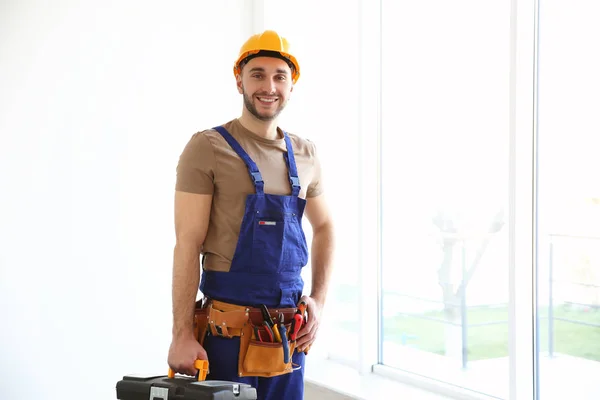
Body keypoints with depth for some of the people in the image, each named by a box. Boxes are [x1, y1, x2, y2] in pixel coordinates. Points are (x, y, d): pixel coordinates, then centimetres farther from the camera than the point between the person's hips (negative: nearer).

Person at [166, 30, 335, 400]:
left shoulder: (305, 154, 8)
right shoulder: (208, 148, -8)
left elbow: (324, 227, 21)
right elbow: (188, 245, -11)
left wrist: (319, 300, 9)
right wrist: (182, 334, -14)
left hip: (290, 330, 5)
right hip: (229, 328, -5)